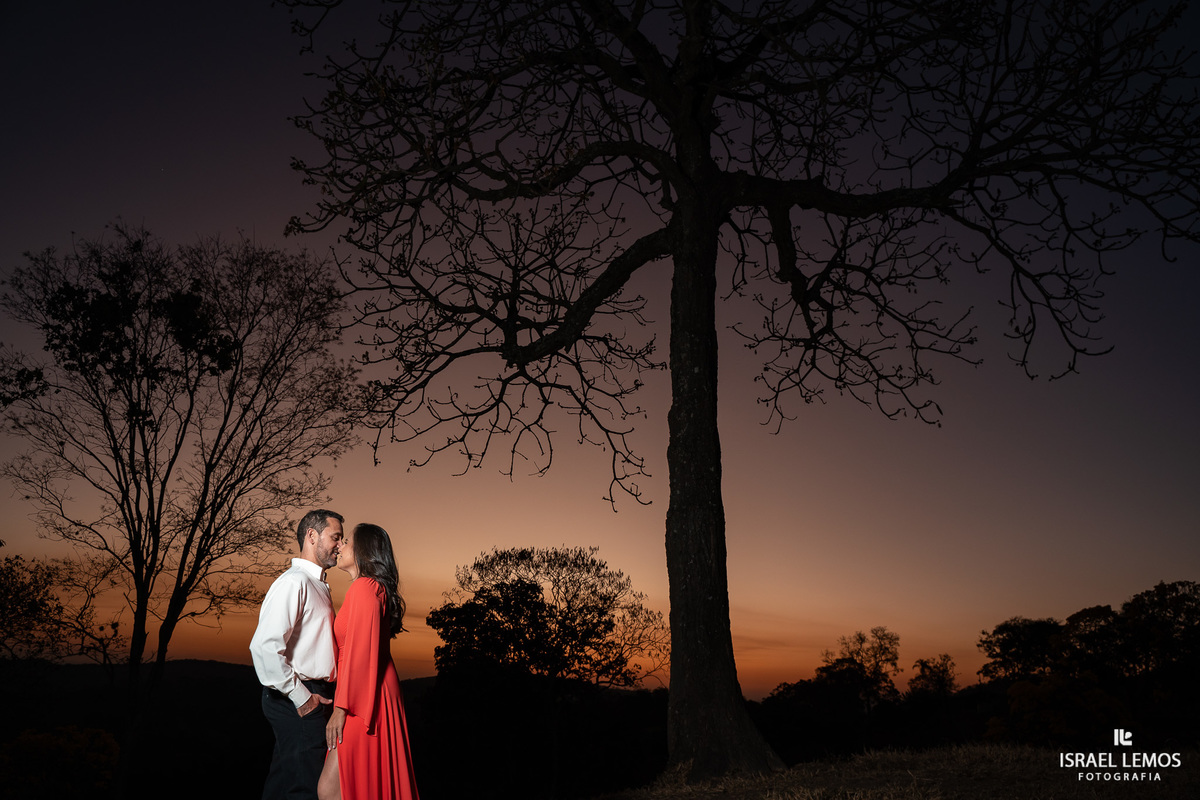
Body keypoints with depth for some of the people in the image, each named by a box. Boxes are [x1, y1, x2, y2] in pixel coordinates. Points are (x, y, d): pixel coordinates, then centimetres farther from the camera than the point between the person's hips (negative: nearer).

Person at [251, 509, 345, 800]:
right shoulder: (294, 582, -13)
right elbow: (264, 647, -24)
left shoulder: (319, 585, 18)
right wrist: (301, 698, -18)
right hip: (298, 700, -9)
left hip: (313, 696, 9)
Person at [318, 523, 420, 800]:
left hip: (365, 700, -10)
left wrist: (341, 707, -18)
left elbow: (359, 652, -19)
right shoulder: (374, 588, 17)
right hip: (364, 700, 10)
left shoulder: (363, 588, -13)